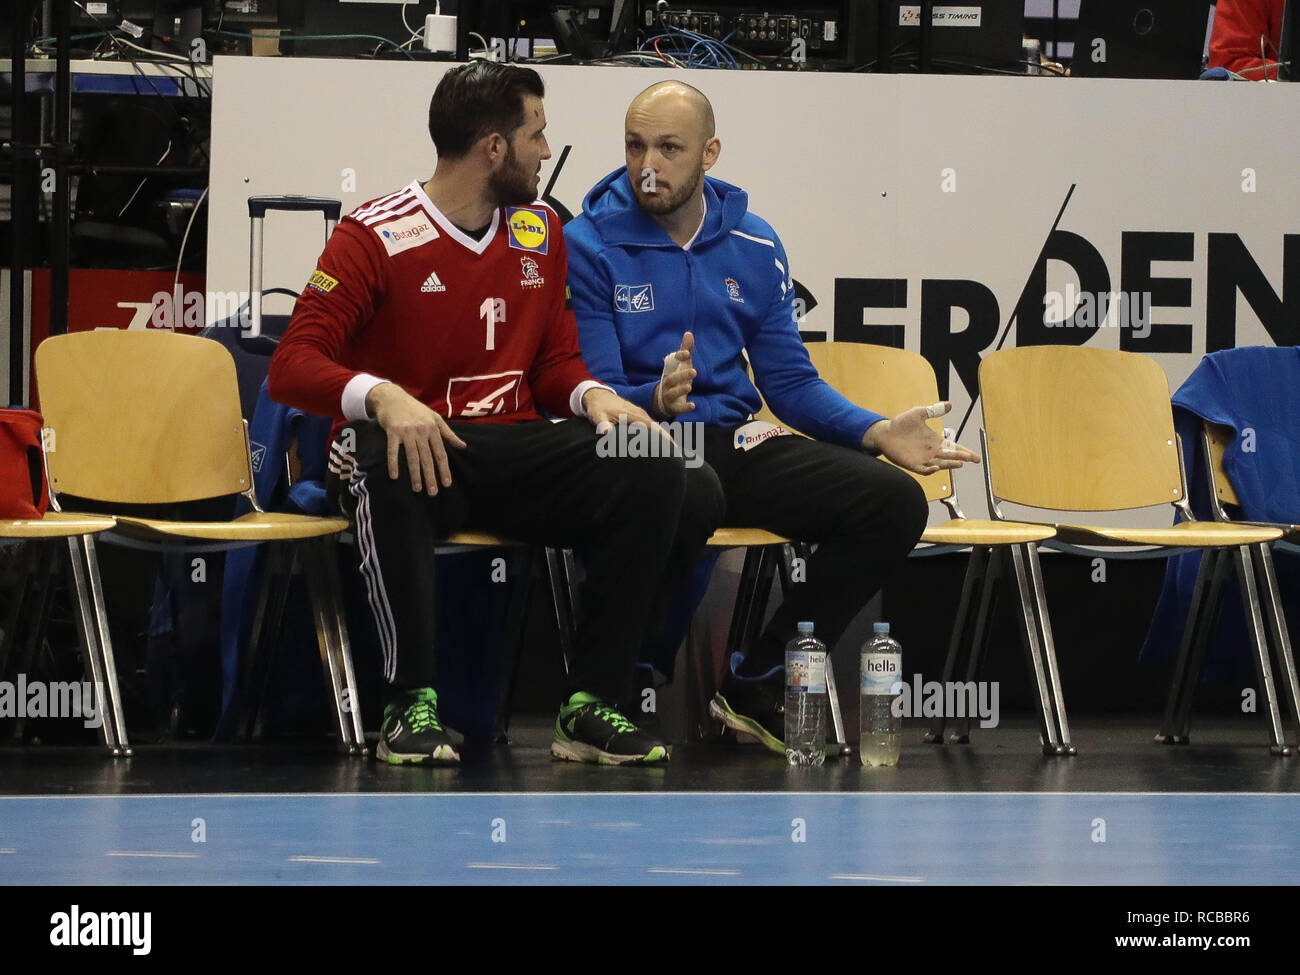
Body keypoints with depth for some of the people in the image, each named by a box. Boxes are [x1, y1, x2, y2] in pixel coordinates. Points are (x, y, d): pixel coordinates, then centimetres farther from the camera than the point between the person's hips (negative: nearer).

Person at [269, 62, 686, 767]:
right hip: (415, 451, -5)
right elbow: (293, 366, -13)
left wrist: (592, 396, -6)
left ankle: (590, 707, -20)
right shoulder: (376, 236, -6)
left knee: (652, 471, -20)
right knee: (386, 466, -42)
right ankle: (412, 705, -33)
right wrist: (382, 397, -33)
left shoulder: (539, 232, 14)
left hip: (513, 454, 5)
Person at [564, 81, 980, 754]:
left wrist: (877, 433, -3)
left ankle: (757, 686, -3)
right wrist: (657, 399, -31)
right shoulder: (588, 246, -4)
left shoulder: (754, 247, 11)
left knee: (895, 502, -14)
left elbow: (791, 382, 14)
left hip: (732, 443, 6)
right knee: (693, 495, -42)